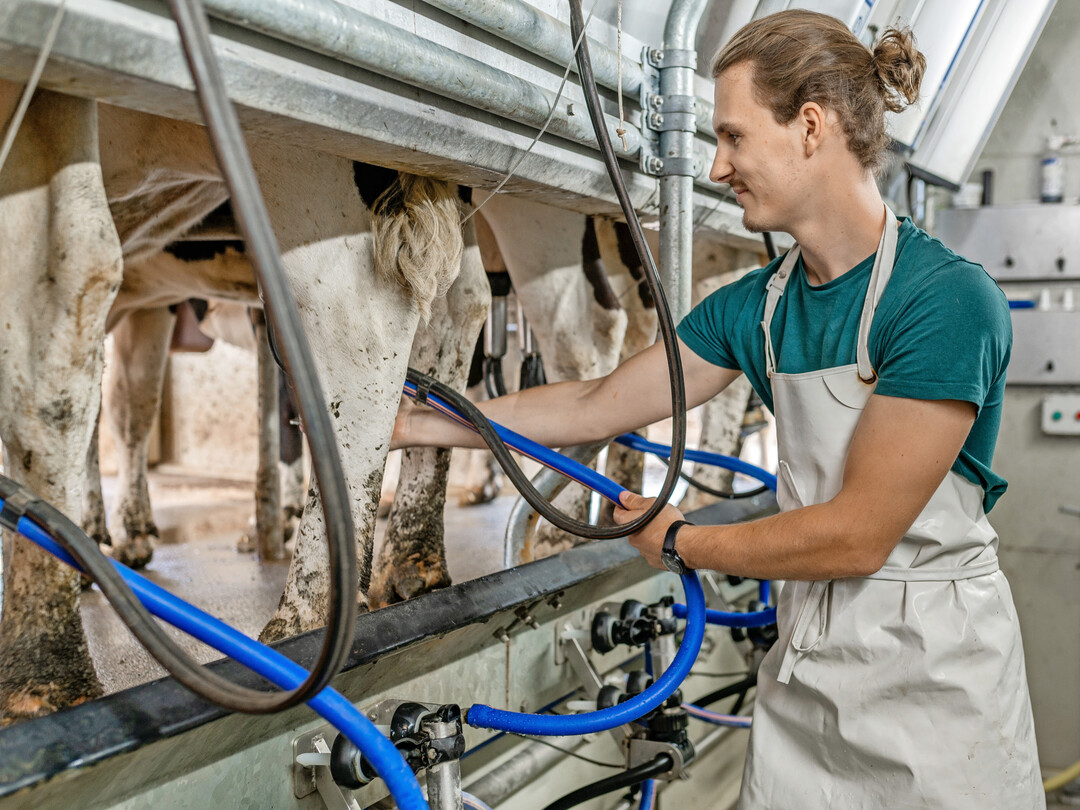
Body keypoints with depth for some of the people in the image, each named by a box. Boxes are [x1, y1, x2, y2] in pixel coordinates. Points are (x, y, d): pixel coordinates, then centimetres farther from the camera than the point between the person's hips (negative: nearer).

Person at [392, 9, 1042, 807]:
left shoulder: (949, 298, -20)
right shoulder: (755, 307, 0)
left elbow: (858, 535, -21)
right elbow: (595, 407, 5)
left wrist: (680, 542, -9)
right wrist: (413, 423, 5)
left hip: (932, 679, -5)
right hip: (807, 663, 5)